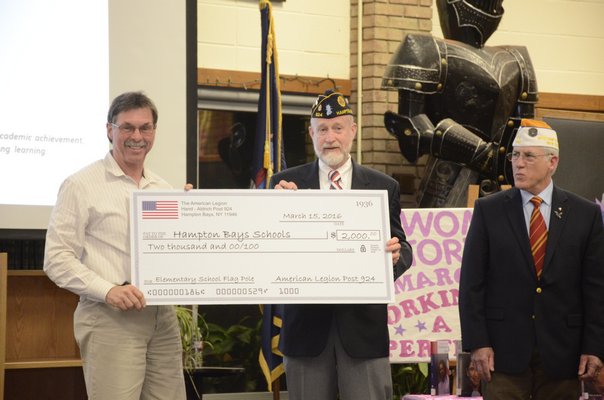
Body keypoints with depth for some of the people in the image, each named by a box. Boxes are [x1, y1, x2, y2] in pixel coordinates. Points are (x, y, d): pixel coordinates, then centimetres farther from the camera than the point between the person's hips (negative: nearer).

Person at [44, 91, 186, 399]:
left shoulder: (163, 189, 17)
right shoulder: (82, 185, -2)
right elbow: (57, 259, -6)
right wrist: (109, 291, -18)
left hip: (162, 317, 6)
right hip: (110, 319, -6)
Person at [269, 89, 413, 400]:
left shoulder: (383, 187, 7)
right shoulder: (286, 184, 5)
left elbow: (402, 247, 5)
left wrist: (396, 256, -19)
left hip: (363, 326, 0)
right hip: (307, 326, 0)